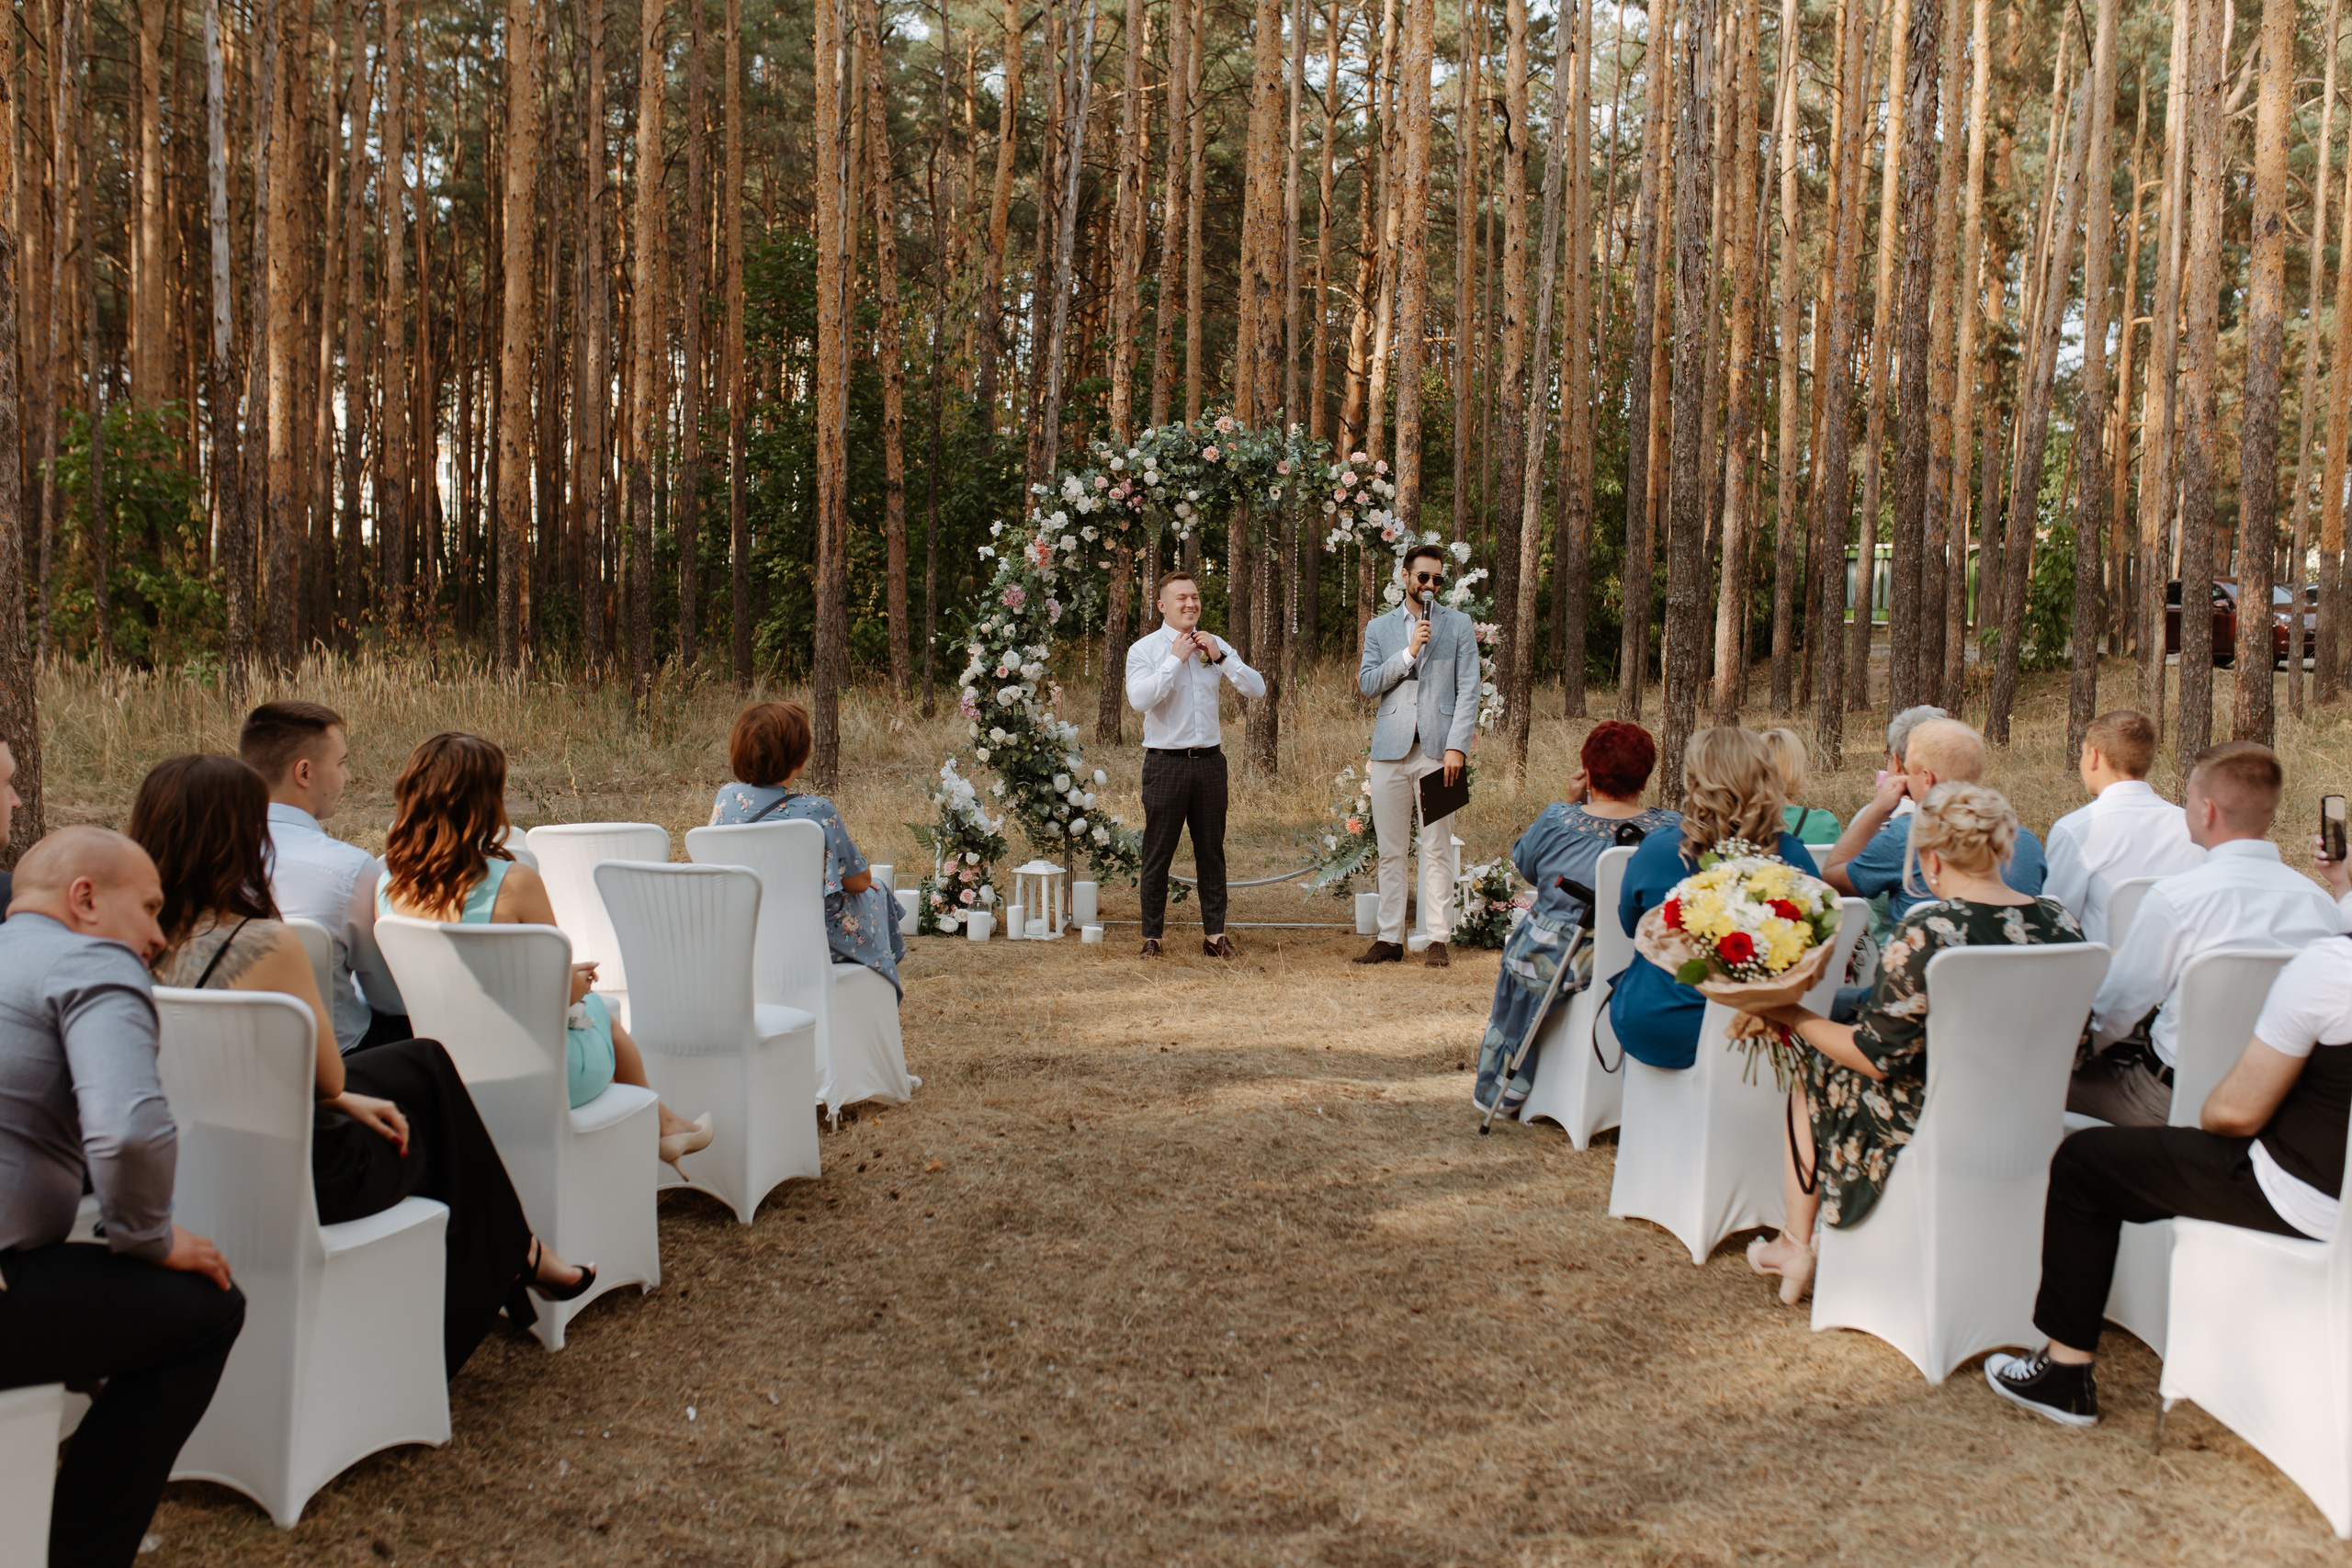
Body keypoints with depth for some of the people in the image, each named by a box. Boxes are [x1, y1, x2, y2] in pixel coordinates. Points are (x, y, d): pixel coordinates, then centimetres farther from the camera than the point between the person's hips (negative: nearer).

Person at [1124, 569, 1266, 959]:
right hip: (1166, 762, -3)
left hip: (1209, 761, 4)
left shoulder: (1215, 646, 10)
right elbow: (1139, 699, -17)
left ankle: (1214, 933, 15)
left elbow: (1257, 689, 3)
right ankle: (1152, 936, 11)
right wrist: (1175, 659, -14)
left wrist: (1221, 657, -8)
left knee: (1212, 850, 8)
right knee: (1158, 853, 2)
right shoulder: (1144, 649, -1)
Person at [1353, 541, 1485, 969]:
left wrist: (1457, 746, -9)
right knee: (1390, 852, 4)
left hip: (1437, 751, -2)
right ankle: (1390, 939, 10)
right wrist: (1409, 652, -8)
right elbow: (1368, 684, 3)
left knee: (1437, 851, -2)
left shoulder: (1459, 625, 8)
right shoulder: (1379, 628, 14)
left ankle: (1438, 940, 3)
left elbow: (1468, 691, 2)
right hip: (1391, 750, 2)